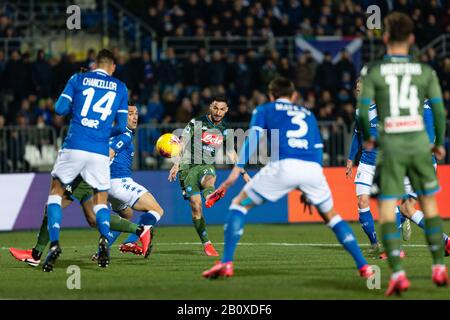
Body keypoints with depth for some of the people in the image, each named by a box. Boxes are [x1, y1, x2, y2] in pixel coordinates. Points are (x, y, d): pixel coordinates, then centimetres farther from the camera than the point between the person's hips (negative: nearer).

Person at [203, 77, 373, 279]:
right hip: (313, 168, 3)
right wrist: (308, 190, 35)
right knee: (330, 216, 25)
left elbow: (254, 137, 6)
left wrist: (237, 169, -3)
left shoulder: (264, 110, 23)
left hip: (283, 165, -3)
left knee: (240, 204, 13)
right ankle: (363, 266, 15)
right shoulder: (308, 114, 33)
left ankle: (226, 263, -3)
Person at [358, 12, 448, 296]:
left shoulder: (372, 72, -2)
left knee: (387, 211, 0)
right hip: (419, 143, 2)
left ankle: (398, 273, -12)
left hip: (390, 144, -2)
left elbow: (363, 110, -7)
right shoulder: (425, 71, 3)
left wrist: (368, 139, 11)